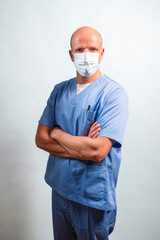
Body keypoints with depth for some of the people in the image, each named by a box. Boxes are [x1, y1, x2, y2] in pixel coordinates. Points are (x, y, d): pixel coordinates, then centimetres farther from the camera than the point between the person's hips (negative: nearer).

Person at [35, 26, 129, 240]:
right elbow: (40, 139, -3)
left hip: (93, 197, -4)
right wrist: (82, 147, -17)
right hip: (60, 188, 5)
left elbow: (98, 151, -26)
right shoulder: (59, 90, 2)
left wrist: (57, 133, -12)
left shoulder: (114, 93, -16)